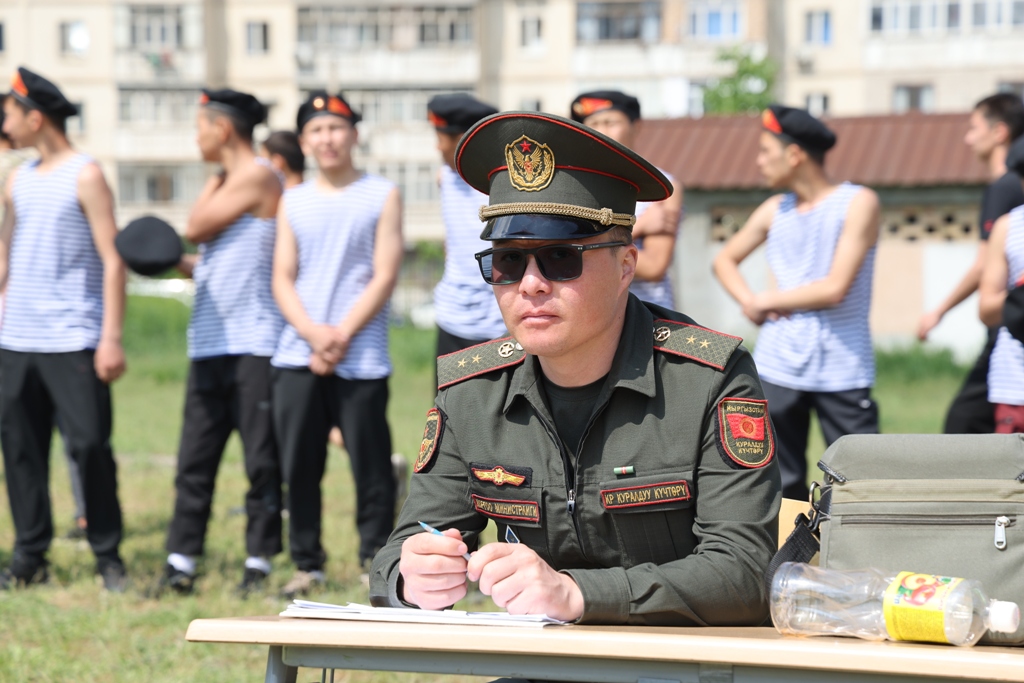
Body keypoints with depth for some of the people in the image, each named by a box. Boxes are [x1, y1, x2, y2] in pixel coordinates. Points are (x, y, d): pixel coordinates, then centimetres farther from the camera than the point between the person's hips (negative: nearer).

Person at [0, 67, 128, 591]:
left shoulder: (85, 176, -4)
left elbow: (112, 261, -8)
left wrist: (111, 338, -14)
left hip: (72, 342, -6)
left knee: (90, 444, -7)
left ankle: (108, 557, 4)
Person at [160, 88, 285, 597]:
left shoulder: (257, 176, -7)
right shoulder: (228, 183, 21)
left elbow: (196, 228, -9)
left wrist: (212, 182, 6)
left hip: (253, 344, -9)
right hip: (209, 342, 9)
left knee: (261, 460, -1)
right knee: (194, 459, 5)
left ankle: (260, 563, 5)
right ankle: (181, 562, 7)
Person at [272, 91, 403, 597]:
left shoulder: (382, 196, 4)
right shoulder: (292, 203, 14)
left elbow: (384, 276, -3)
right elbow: (282, 280, 7)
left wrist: (342, 335, -12)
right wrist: (314, 333, -10)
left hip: (361, 360, -3)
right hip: (297, 358, 3)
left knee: (371, 469, -4)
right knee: (299, 466, 4)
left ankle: (376, 564, 4)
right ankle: (307, 564, 14)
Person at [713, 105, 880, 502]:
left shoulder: (858, 203, -6)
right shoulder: (774, 211, 11)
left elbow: (835, 288, -14)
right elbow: (725, 259, 25)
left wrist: (766, 301, -3)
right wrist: (748, 302, 5)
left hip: (842, 369, -5)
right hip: (777, 368, 5)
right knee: (780, 487, 6)